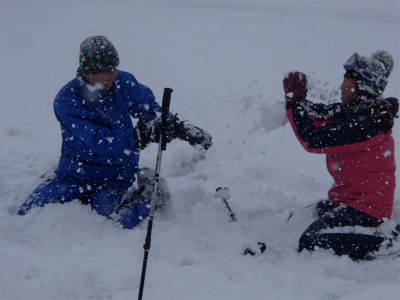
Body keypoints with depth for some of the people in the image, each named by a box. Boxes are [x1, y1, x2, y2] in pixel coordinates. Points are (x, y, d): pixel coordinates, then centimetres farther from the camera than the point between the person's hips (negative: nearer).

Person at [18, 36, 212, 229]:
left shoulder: (124, 83, -7)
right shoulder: (67, 101, -20)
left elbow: (152, 111, 8)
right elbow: (100, 142, -30)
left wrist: (183, 129, -7)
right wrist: (140, 135, -41)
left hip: (114, 179, 0)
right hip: (74, 175, 0)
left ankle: (147, 196, 5)